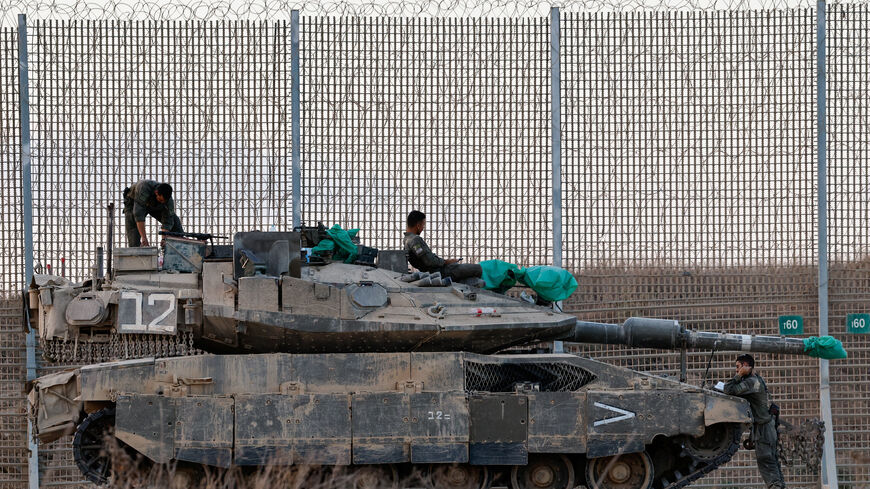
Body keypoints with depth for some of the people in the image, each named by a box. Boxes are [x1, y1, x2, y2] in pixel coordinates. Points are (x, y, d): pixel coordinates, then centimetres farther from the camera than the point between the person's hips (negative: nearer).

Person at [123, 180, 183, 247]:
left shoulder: (169, 200, -31)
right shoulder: (144, 188, -45)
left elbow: (167, 222, -26)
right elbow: (138, 214, -48)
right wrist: (144, 238, -51)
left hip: (154, 207, 3)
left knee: (174, 220, -6)